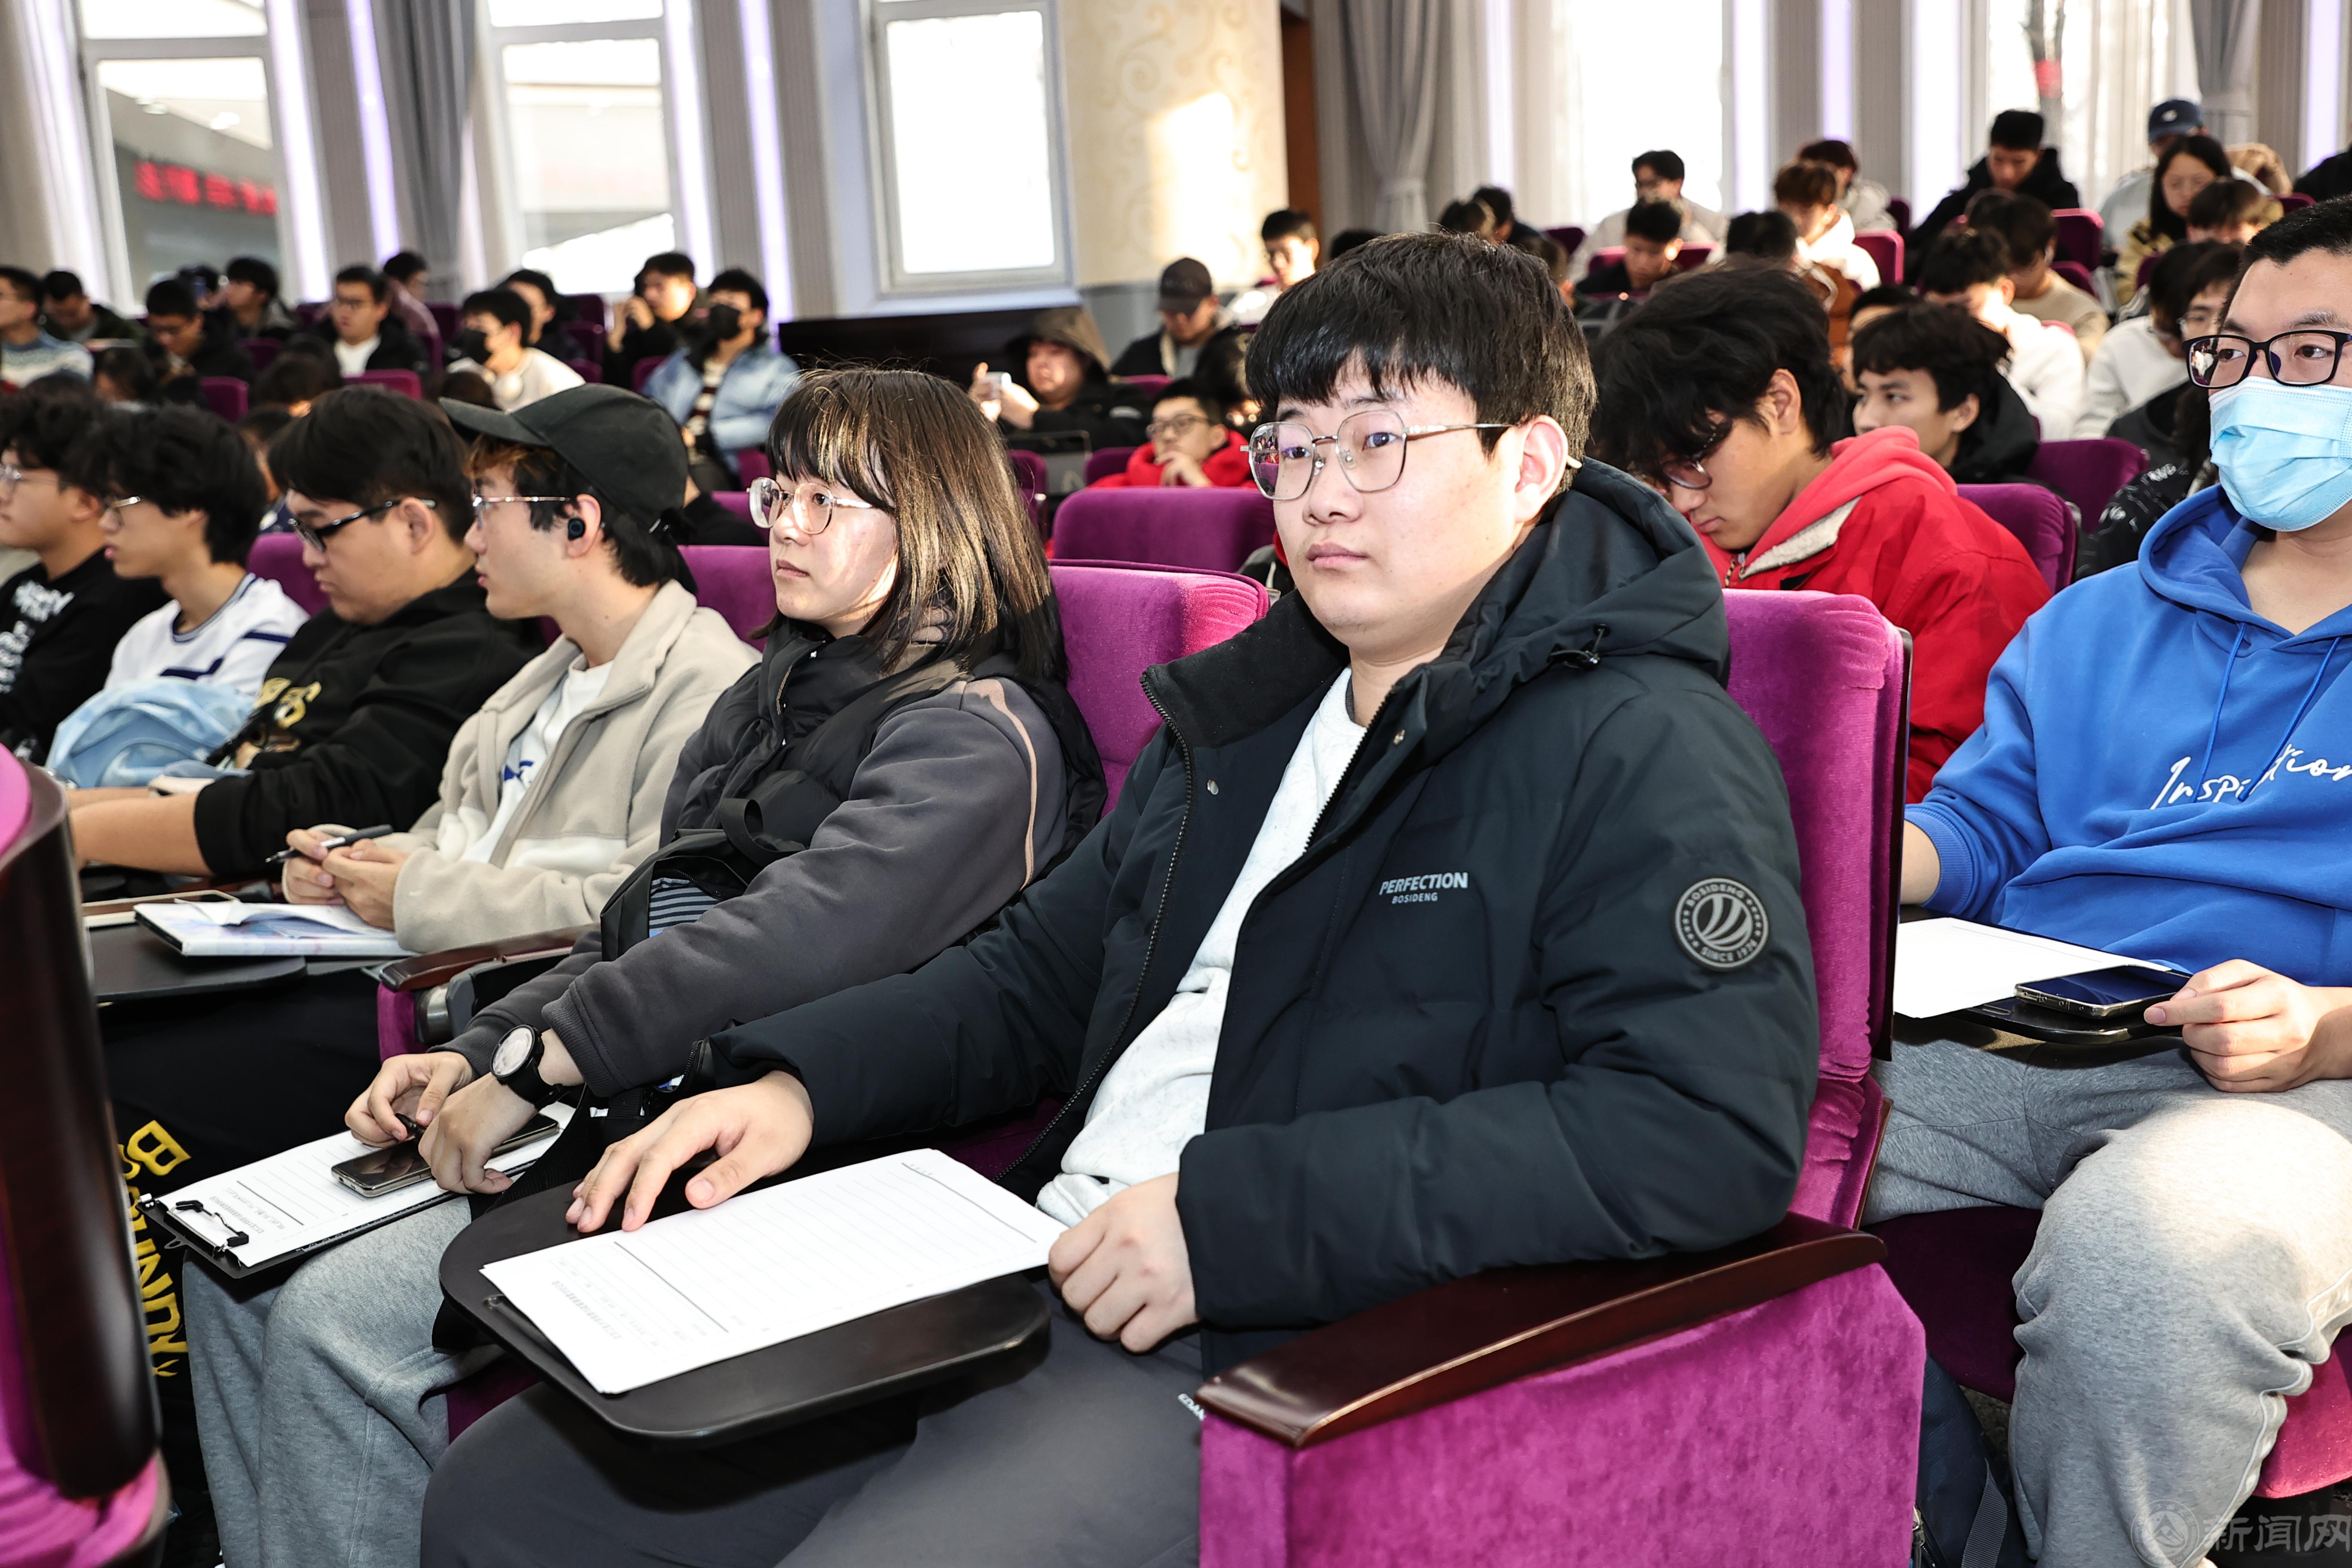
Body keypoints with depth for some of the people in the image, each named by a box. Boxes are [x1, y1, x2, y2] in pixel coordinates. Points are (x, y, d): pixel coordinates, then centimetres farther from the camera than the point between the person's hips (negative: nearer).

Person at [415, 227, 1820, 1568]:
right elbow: (1040, 969, 25)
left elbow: (1713, 1129, -23)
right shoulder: (1254, 709, 17)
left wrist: (1236, 1209, -25)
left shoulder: (1644, 756, -9)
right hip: (1033, 1271, 8)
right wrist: (798, 1083, 7)